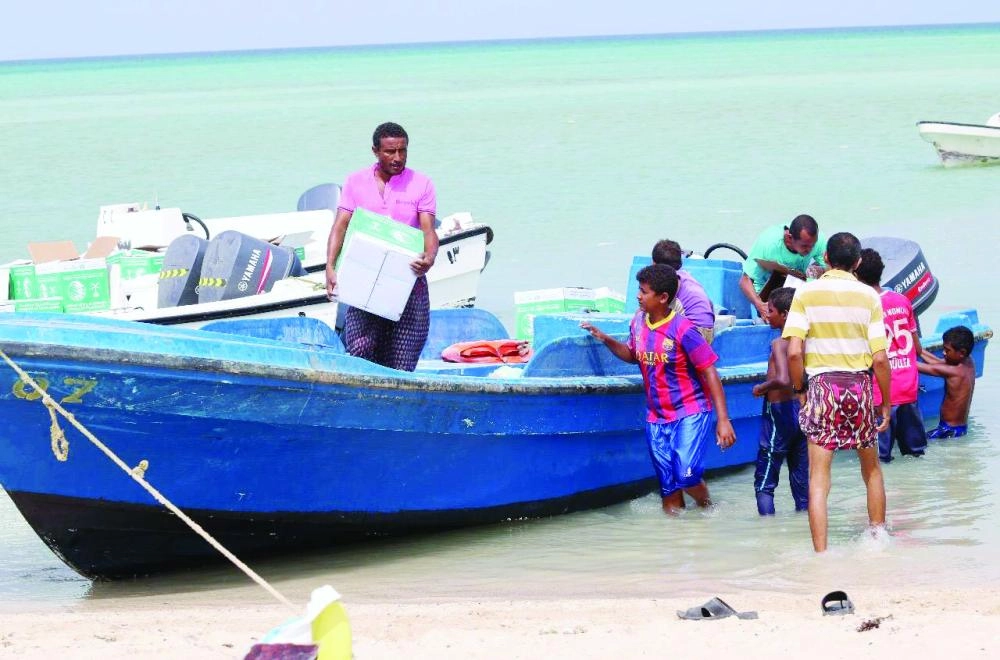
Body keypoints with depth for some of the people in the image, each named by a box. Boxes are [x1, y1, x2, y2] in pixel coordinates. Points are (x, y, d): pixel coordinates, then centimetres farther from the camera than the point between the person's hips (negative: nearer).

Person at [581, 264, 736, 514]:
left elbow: (711, 375, -16)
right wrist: (605, 339, 7)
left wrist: (723, 420, -21)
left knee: (687, 476, -22)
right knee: (669, 491, 3)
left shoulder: (683, 330, -17)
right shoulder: (638, 322, 2)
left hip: (690, 413, -6)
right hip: (657, 418, 6)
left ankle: (707, 507, 8)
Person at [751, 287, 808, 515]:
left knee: (764, 481, -3)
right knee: (802, 478, 12)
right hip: (803, 408, 7)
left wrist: (762, 387, -14)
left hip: (780, 412, -7)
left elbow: (782, 379, -30)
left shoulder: (779, 343, -16)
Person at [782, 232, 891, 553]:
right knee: (871, 468, 22)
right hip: (859, 384, 1)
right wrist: (886, 403, 7)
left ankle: (821, 554, -6)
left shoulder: (806, 293, -4)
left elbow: (794, 352, -11)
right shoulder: (868, 296, -2)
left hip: (822, 385, -1)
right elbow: (880, 359, -4)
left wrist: (799, 390, 4)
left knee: (818, 478, 0)